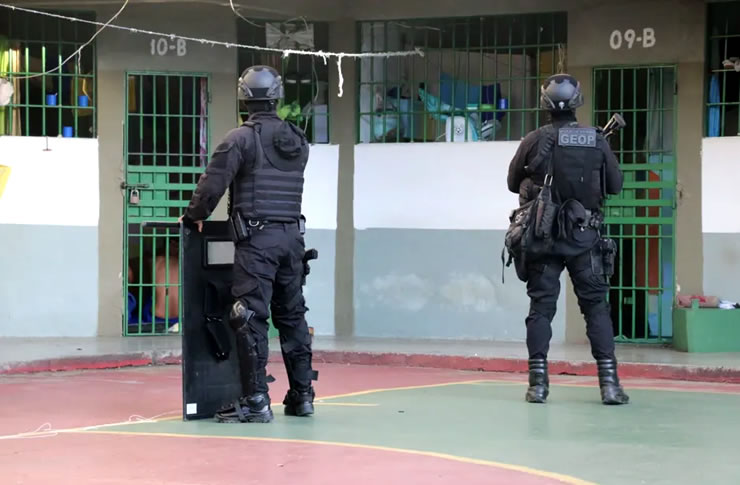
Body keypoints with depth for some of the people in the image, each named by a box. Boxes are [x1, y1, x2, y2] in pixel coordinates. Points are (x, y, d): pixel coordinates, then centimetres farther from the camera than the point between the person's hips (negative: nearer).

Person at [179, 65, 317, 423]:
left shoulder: (241, 138, -9)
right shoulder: (298, 141, 10)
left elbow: (212, 184, -11)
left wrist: (194, 216, 6)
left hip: (257, 238, -6)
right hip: (292, 236, 6)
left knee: (251, 319, -5)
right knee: (292, 316, 14)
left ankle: (256, 400, -7)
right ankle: (302, 395, 19)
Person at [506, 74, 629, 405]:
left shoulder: (534, 141, -7)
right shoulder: (597, 141, -4)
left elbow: (513, 183, 5)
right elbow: (616, 185, 5)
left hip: (543, 237, 0)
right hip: (585, 238, 0)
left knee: (541, 307, 6)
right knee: (596, 307, 6)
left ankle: (538, 383, 3)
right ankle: (609, 383, 1)